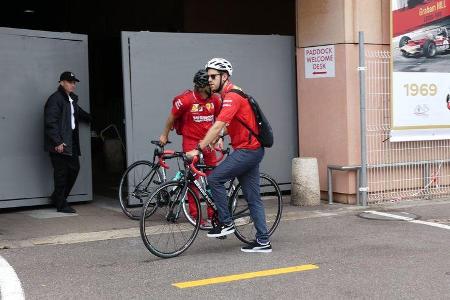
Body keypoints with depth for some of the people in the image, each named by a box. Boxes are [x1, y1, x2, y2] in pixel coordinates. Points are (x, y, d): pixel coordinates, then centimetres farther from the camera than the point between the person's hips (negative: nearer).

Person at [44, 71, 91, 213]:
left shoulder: (72, 99, 16)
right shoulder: (55, 99, -12)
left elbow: (80, 113, 37)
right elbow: (51, 122, -18)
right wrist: (58, 142, -22)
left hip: (71, 141, 9)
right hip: (60, 143, -9)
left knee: (74, 169, 10)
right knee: (61, 172, -3)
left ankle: (57, 197, 24)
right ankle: (61, 205, 6)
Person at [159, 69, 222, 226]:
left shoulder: (215, 99, -2)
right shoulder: (186, 100, -15)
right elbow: (172, 117, 0)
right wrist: (164, 135, 11)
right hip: (191, 142, -4)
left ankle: (213, 215, 13)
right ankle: (195, 216, 7)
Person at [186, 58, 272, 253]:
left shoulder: (232, 96, -17)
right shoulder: (230, 95, 16)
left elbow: (217, 126, -27)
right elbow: (224, 125, 28)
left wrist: (198, 149, -29)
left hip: (247, 150, -10)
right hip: (252, 150, 10)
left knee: (214, 178, -13)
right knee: (253, 198, 9)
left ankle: (226, 223, -2)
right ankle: (263, 242, 11)